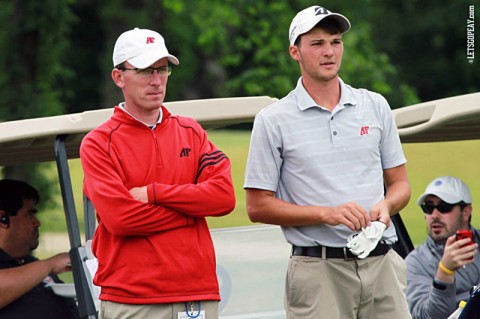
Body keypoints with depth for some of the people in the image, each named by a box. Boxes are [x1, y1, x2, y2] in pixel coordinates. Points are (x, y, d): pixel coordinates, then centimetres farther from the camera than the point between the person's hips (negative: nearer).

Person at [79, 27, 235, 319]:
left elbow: (224, 196, 0)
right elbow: (119, 217, -12)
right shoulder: (98, 144, 2)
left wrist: (153, 194, -6)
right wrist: (191, 211, -3)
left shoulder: (191, 132, 15)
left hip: (198, 295, 3)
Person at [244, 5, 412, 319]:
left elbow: (400, 183, 18)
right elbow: (258, 206, -1)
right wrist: (327, 213, -13)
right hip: (318, 269, -3)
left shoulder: (375, 106, 13)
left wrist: (386, 206, -6)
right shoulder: (273, 120, 2)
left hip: (382, 264, 3)